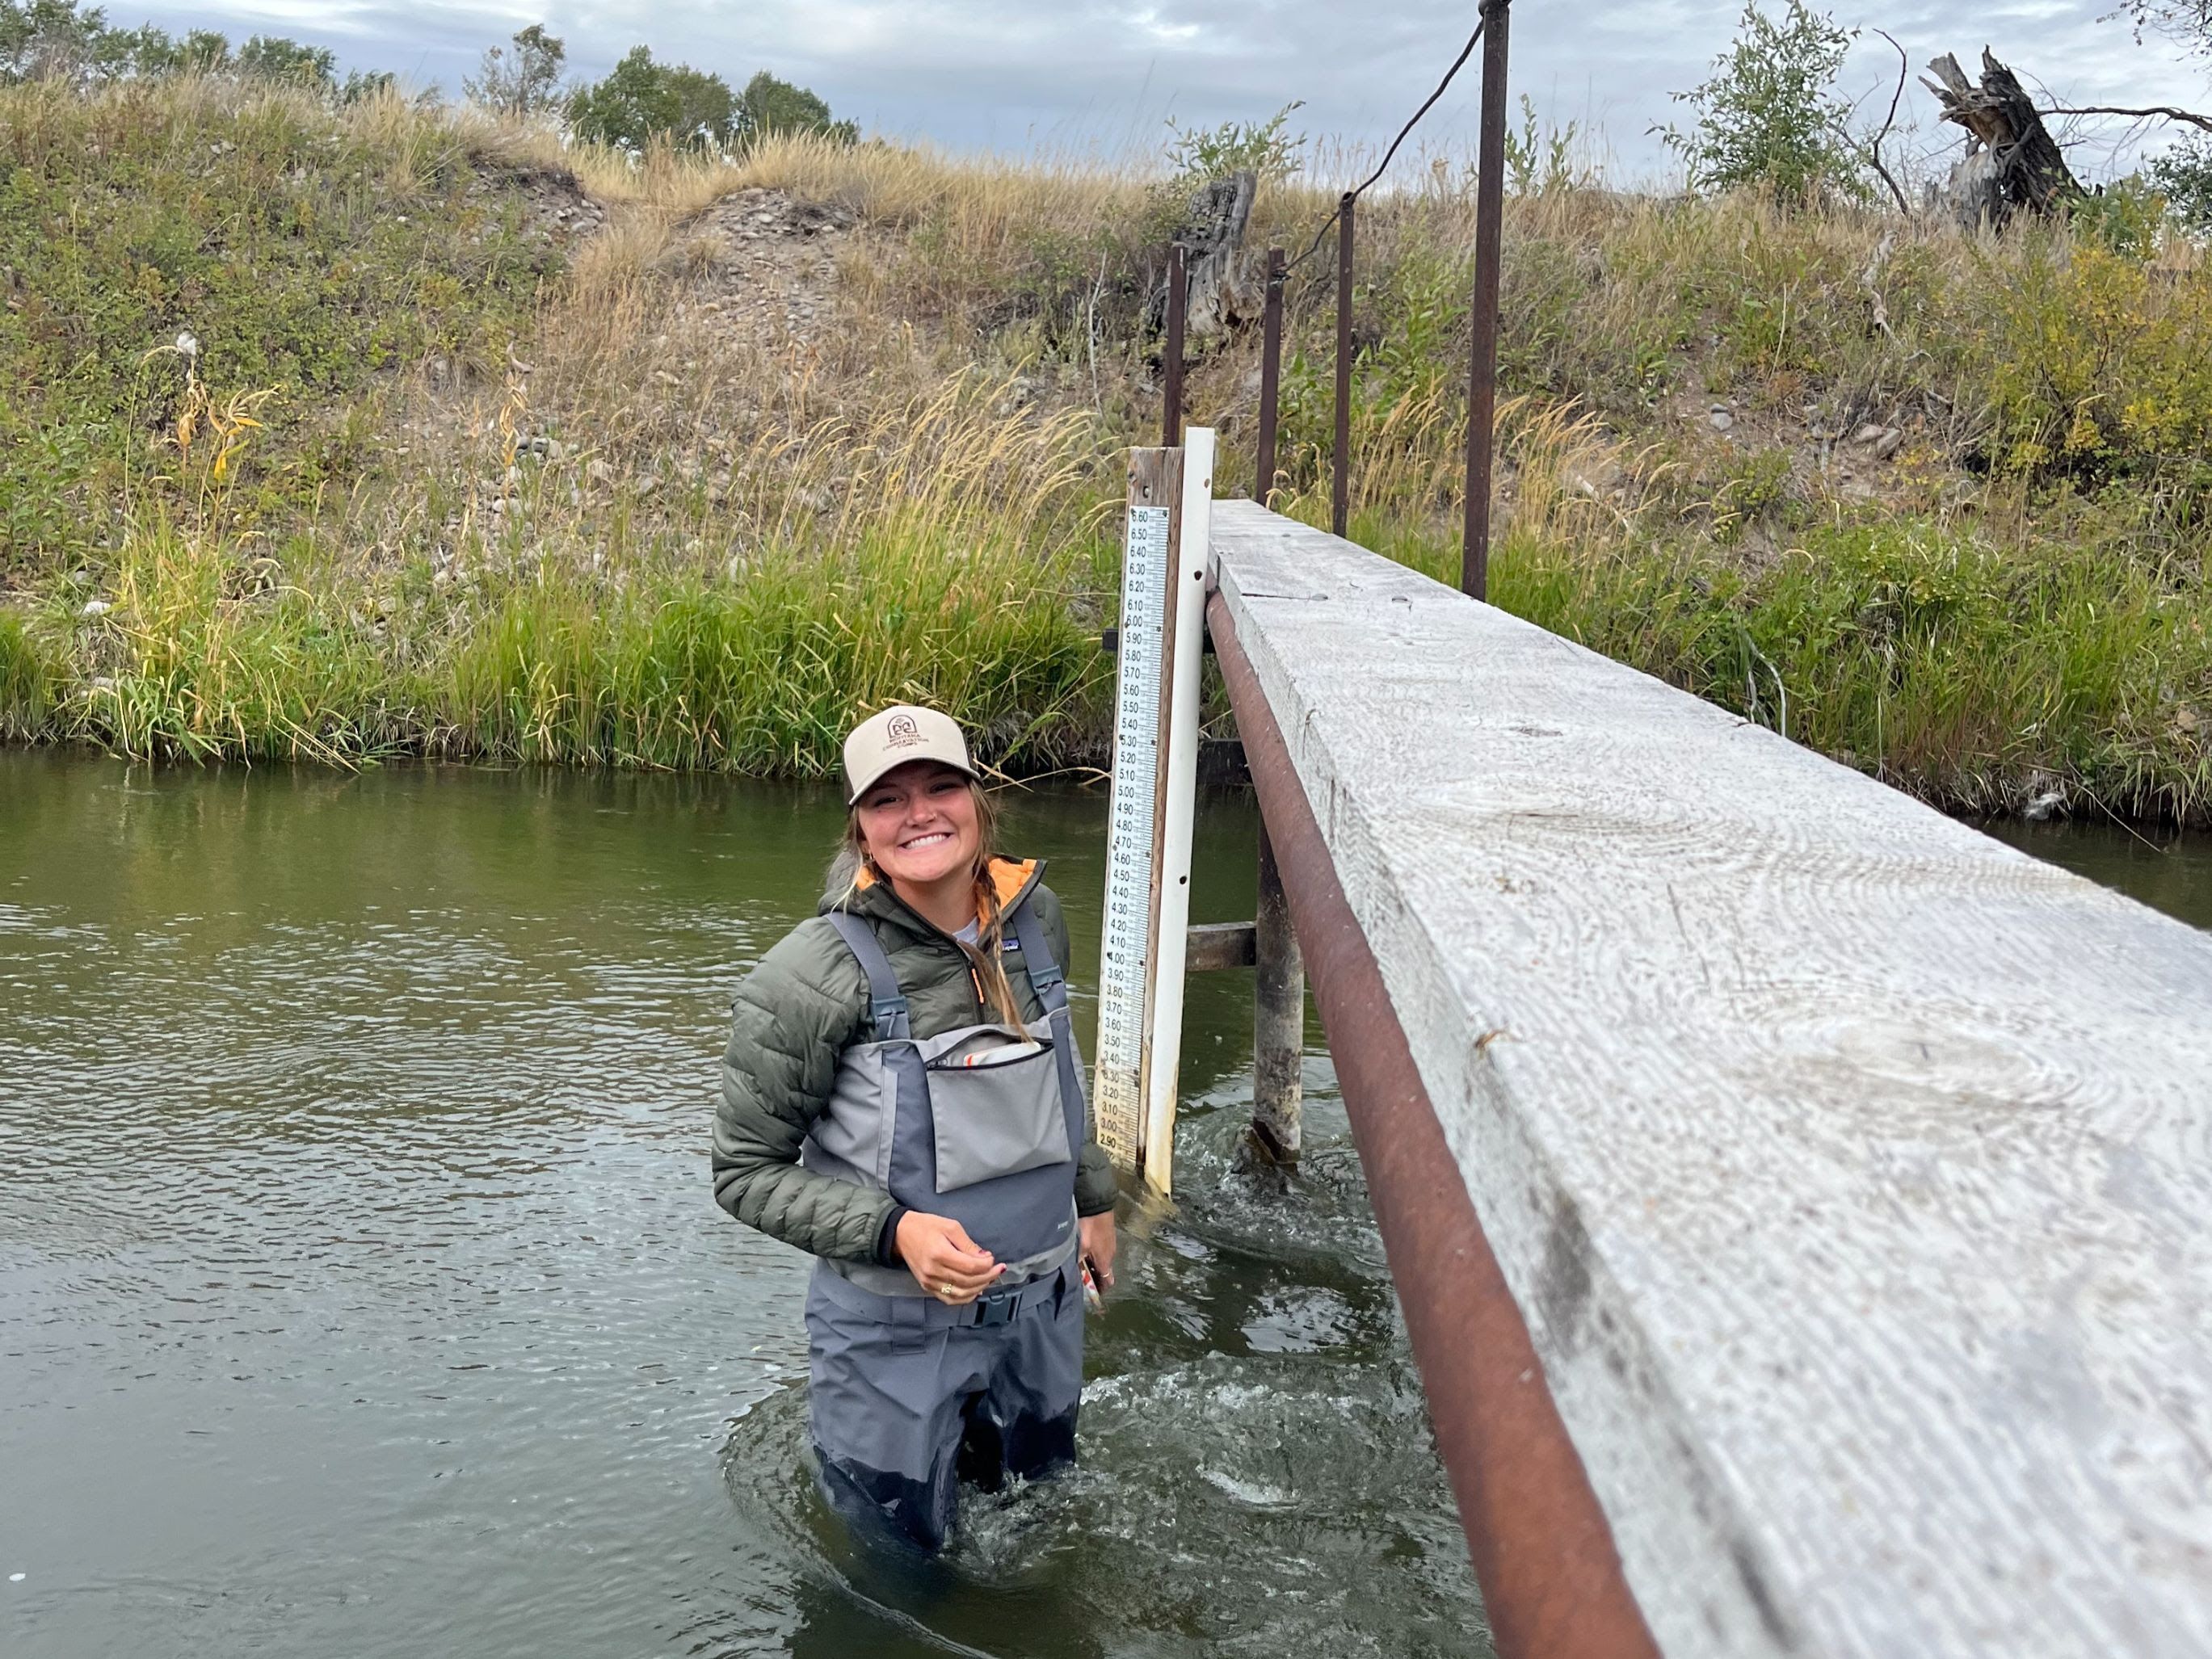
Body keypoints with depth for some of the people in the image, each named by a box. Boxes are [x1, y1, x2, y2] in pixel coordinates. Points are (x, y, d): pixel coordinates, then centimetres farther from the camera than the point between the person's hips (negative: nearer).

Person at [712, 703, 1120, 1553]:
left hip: (1043, 1303, 5)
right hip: (896, 1330, -5)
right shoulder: (816, 973, -23)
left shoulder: (1035, 917, -5)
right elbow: (745, 1170, -16)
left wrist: (1091, 1196, 20)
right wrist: (895, 1232, -28)